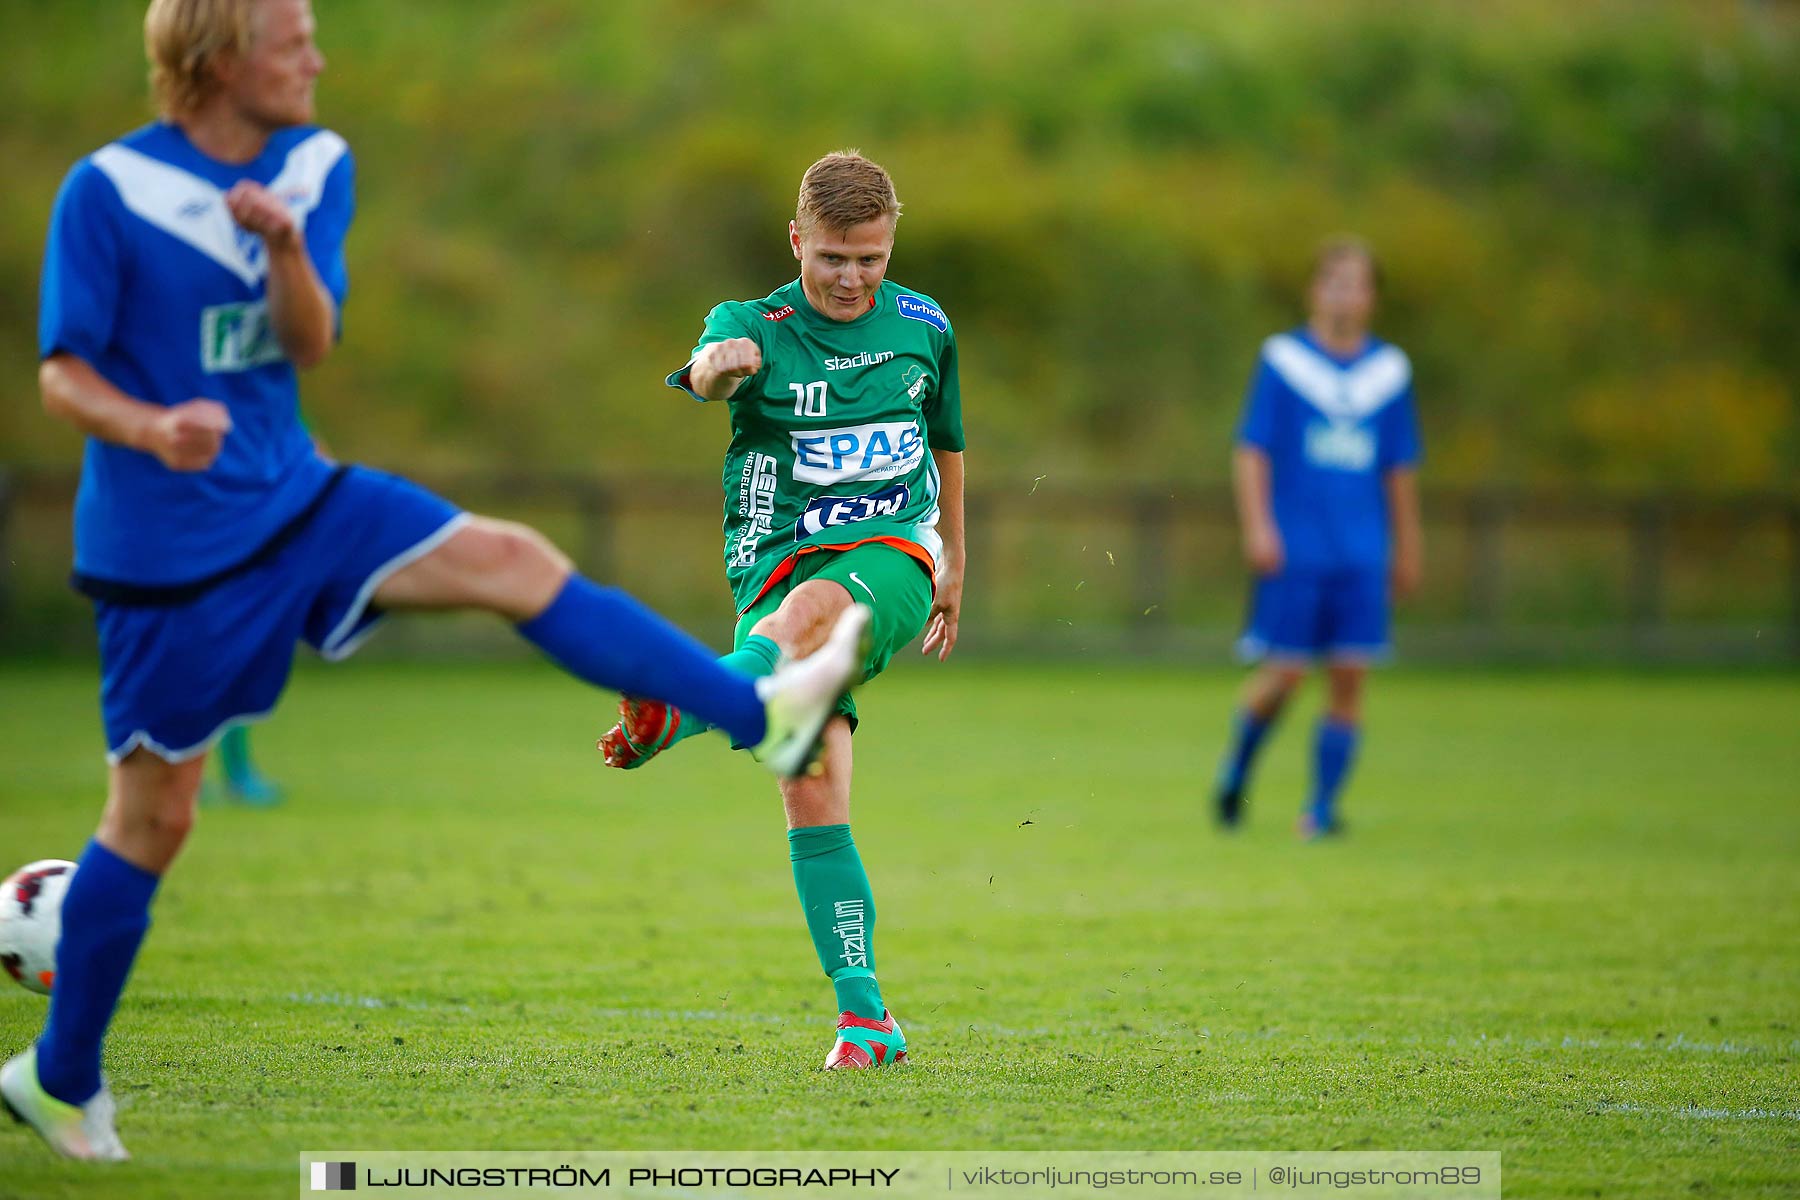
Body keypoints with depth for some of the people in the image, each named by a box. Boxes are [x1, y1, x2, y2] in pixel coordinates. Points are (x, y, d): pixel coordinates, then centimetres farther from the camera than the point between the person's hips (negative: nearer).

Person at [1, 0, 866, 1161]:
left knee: (512, 562, -9)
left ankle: (764, 714, -10)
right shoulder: (109, 192, -15)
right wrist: (153, 429, -34)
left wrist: (285, 246, -26)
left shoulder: (315, 166, 2)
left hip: (292, 500, 5)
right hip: (167, 552, -5)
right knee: (154, 816, 2)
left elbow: (310, 344, -5)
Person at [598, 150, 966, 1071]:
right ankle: (864, 1017, -8)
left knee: (808, 609, -38)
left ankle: (680, 714, -66)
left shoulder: (923, 327, 11)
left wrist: (953, 571, 33)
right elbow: (718, 364, -24)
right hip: (777, 566, 0)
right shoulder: (757, 326, 2)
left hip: (891, 555, 0)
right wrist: (718, 365, -49)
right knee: (811, 796, -13)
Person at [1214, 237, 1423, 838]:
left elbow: (1401, 467, 17)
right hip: (1295, 550, -3)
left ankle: (1322, 807, 2)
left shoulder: (1389, 370, 11)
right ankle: (1235, 770, 19)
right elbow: (1251, 451, -1)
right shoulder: (1282, 359, 1)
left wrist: (1407, 548, 17)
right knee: (1284, 674, -7)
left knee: (1349, 680, -4)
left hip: (1362, 556, 3)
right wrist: (1257, 528, -11)